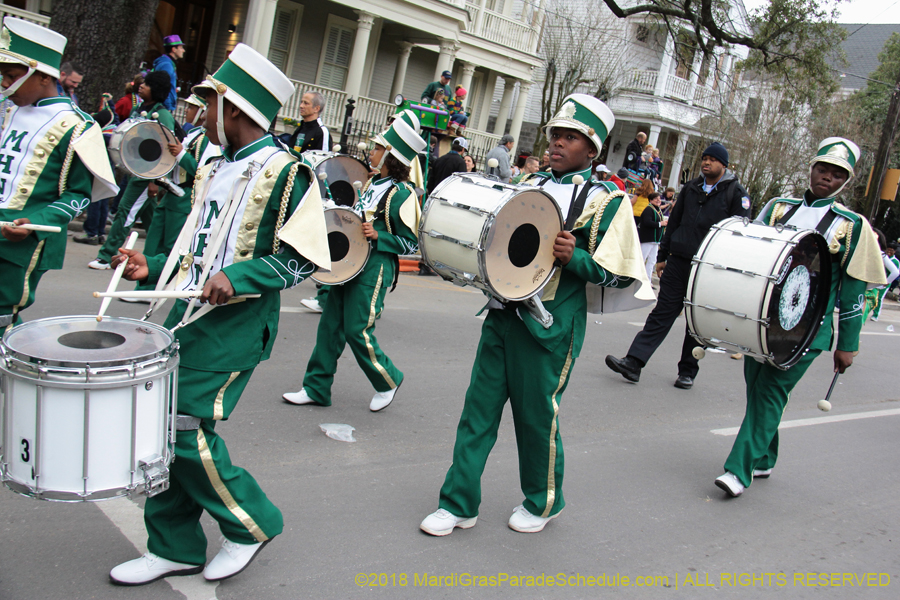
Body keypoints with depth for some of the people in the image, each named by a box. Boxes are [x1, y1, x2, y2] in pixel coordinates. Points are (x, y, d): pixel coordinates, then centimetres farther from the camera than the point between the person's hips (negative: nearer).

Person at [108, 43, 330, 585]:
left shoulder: (285, 171, -10)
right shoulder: (216, 170, 16)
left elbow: (303, 258, -14)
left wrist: (238, 278, -25)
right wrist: (153, 267, 11)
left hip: (231, 329, -8)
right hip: (184, 317, 8)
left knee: (186, 431, -9)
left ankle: (253, 524, 14)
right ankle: (175, 548, 23)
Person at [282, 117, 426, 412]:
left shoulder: (402, 194, -13)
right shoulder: (371, 183, 12)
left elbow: (412, 244, -13)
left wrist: (378, 236, -23)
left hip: (375, 269, -8)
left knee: (357, 331, -5)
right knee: (330, 325, 8)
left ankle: (388, 381, 18)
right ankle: (317, 388, 17)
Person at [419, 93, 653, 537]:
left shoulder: (605, 201, -4)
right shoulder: (530, 185, 14)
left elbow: (616, 272, -7)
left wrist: (574, 257, -24)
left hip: (550, 326, -5)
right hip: (502, 313, 6)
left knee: (537, 415, 6)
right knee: (479, 407, 6)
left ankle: (543, 502, 30)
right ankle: (459, 504, 17)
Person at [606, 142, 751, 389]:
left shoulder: (736, 194, 0)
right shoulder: (690, 188, 12)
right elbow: (673, 222, 17)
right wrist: (662, 256, 14)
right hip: (678, 261, 3)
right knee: (662, 313, -1)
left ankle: (687, 371, 19)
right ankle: (633, 362, -7)